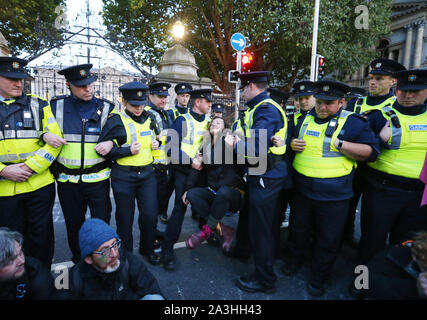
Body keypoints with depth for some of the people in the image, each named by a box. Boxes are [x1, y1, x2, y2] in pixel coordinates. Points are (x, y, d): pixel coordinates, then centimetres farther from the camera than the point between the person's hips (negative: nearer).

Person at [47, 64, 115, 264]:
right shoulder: (56, 106, -1)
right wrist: (45, 136, -13)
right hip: (67, 179, 2)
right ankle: (77, 261, 40)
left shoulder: (106, 108, -1)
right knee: (73, 224, 17)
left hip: (98, 178, -1)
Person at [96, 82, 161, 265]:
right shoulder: (115, 121, -7)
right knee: (125, 218, 9)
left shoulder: (149, 119, 9)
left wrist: (156, 143, 5)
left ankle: (147, 249, 31)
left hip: (147, 174, 4)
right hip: (124, 177, -4)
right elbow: (102, 150, -9)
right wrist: (128, 150, -18)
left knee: (150, 216, 6)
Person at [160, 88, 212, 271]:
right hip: (184, 171, -6)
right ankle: (167, 249, -1)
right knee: (180, 207, -10)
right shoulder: (182, 121, -9)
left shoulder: (208, 122, 9)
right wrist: (191, 161, -18)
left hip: (201, 169, 6)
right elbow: (172, 148, -14)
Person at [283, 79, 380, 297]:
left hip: (333, 196, -4)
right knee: (298, 230, 22)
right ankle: (294, 259, 48)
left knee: (328, 240, 11)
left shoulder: (353, 122, -7)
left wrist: (339, 144, -22)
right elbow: (294, 139, 21)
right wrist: (292, 144, -3)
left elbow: (372, 152, -12)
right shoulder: (306, 119, 6)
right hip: (302, 189, 4)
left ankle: (318, 278, 33)